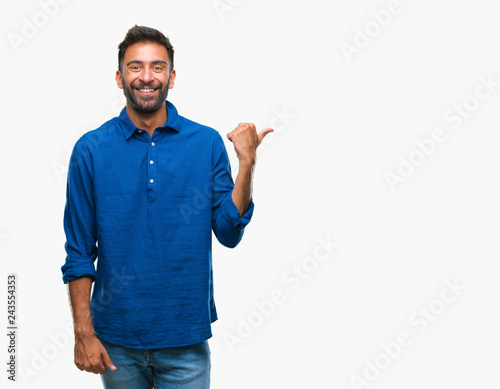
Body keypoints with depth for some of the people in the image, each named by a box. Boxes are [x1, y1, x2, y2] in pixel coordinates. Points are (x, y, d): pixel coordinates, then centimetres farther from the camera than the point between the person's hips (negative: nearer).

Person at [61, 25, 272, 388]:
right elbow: (79, 251, -1)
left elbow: (229, 233, -6)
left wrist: (247, 163, -15)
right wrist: (84, 333, -5)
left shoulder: (207, 143, -3)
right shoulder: (91, 149, -4)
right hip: (116, 337, 0)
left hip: (186, 338, 0)